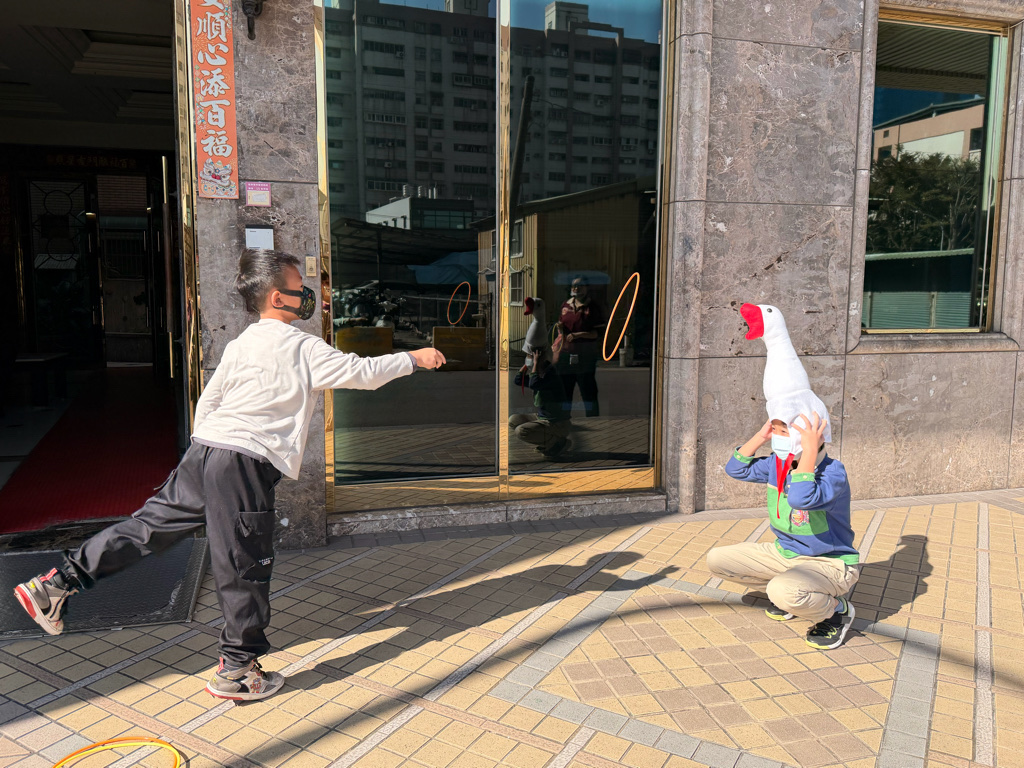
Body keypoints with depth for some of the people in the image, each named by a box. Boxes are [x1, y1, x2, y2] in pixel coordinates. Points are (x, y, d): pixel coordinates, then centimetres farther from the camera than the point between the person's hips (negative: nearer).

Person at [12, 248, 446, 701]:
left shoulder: (240, 344, 16)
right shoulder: (303, 347, -5)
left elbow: (207, 401, 20)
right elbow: (363, 373, -5)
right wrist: (413, 359, 7)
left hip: (204, 450, 8)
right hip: (247, 464, -7)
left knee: (150, 525, 18)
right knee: (245, 569, 4)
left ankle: (59, 582, 21)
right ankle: (237, 670, 17)